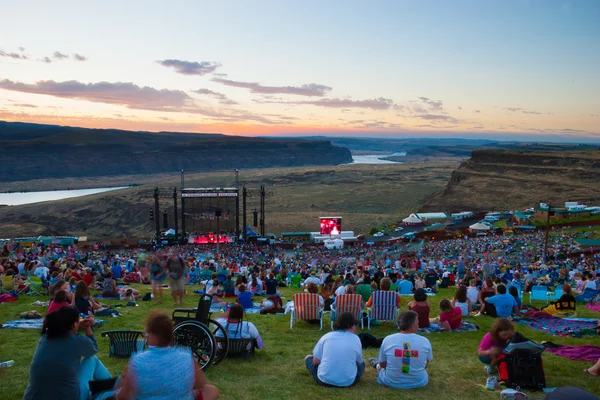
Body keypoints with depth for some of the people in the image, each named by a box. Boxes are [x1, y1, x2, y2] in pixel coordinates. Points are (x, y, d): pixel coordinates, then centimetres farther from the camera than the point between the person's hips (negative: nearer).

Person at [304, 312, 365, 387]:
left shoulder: (326, 336, 0)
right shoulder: (355, 339, 0)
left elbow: (316, 361, 1)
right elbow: (358, 362, 9)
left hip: (324, 380, -1)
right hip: (348, 382, 1)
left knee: (308, 358, 25)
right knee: (362, 363, 30)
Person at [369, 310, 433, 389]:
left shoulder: (388, 339, -15)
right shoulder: (425, 341, -13)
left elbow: (382, 364, -2)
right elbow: (425, 366, 2)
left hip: (391, 382, -1)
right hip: (418, 383, 1)